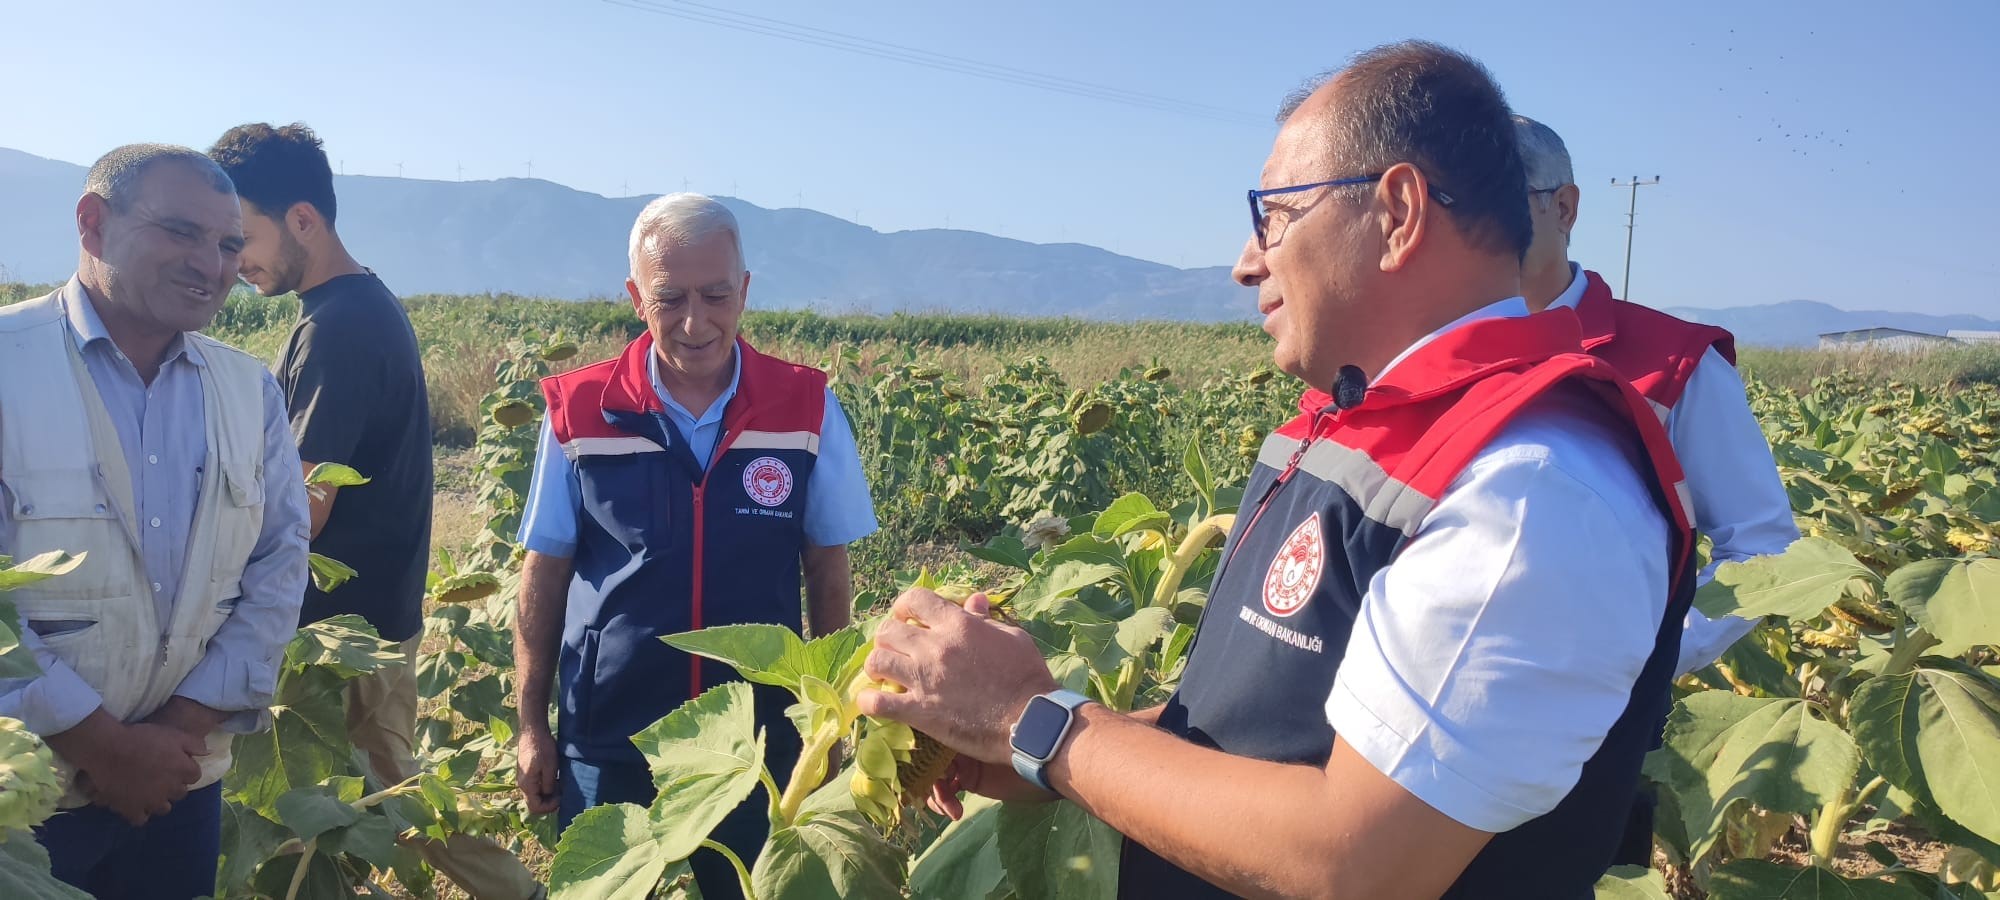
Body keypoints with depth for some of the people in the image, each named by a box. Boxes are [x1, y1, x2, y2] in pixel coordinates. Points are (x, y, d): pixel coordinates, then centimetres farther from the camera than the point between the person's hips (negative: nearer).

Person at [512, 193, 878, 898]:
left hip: (762, 740, 0)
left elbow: (827, 572, 2)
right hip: (608, 741, 0)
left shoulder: (807, 408, -6)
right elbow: (544, 576, 2)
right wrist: (531, 725, 3)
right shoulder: (579, 413, -6)